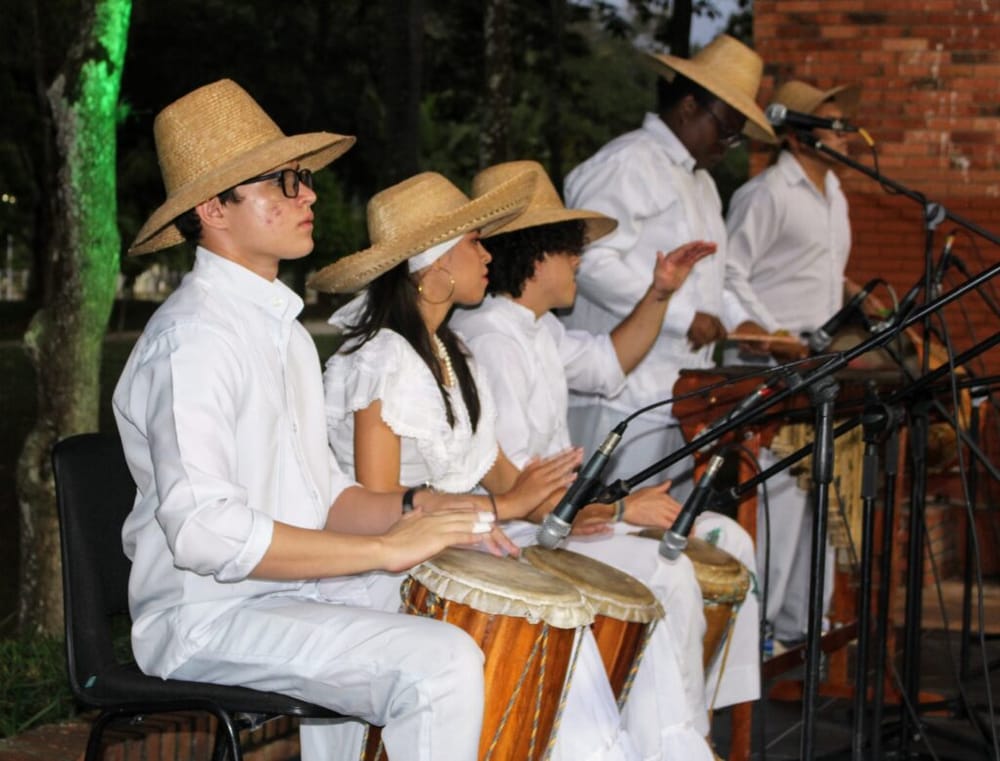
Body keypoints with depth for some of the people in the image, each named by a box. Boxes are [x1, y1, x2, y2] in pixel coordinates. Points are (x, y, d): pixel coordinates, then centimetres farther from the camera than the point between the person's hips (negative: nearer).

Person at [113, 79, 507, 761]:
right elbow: (204, 531, -26)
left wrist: (414, 514, -1)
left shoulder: (285, 331, 17)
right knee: (440, 664, -25)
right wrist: (388, 548, -23)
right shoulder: (195, 337, -15)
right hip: (210, 620, -10)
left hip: (293, 601, 10)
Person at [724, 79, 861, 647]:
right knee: (781, 493, -11)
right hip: (770, 368, -9)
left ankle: (803, 622, 18)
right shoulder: (766, 195, -9)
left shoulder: (834, 197, 19)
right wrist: (774, 336, -20)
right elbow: (730, 274, -15)